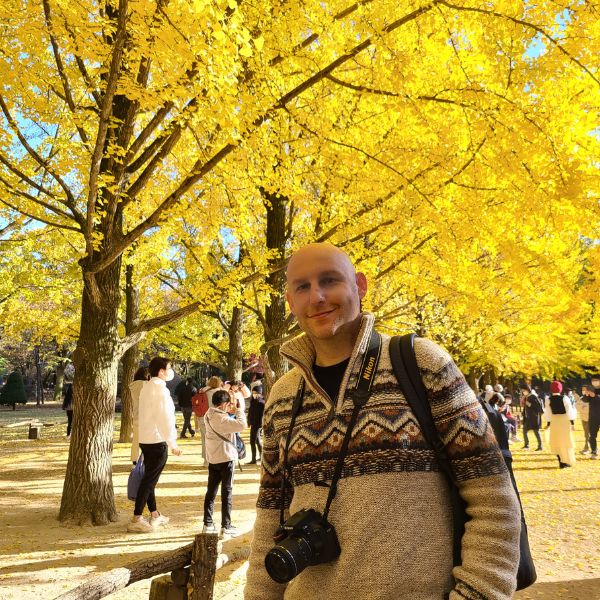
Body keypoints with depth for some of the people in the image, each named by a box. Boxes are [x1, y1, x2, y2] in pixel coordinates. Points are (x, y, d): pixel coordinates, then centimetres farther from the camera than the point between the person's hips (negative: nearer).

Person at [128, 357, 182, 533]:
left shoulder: (147, 387, 12)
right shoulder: (160, 389, -16)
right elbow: (164, 418, -20)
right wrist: (173, 443, -17)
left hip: (146, 439, 9)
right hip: (157, 440, -9)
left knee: (149, 478, 15)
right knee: (149, 479, -4)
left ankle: (155, 515, 27)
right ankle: (136, 520, -2)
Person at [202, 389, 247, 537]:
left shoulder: (209, 415, 5)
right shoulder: (221, 418, -22)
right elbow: (242, 425, -32)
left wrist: (231, 411, 3)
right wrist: (238, 409, -18)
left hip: (213, 458, 8)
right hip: (226, 458, -8)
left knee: (211, 491, 13)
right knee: (227, 492, 2)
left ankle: (208, 524, 18)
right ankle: (226, 526, 8)